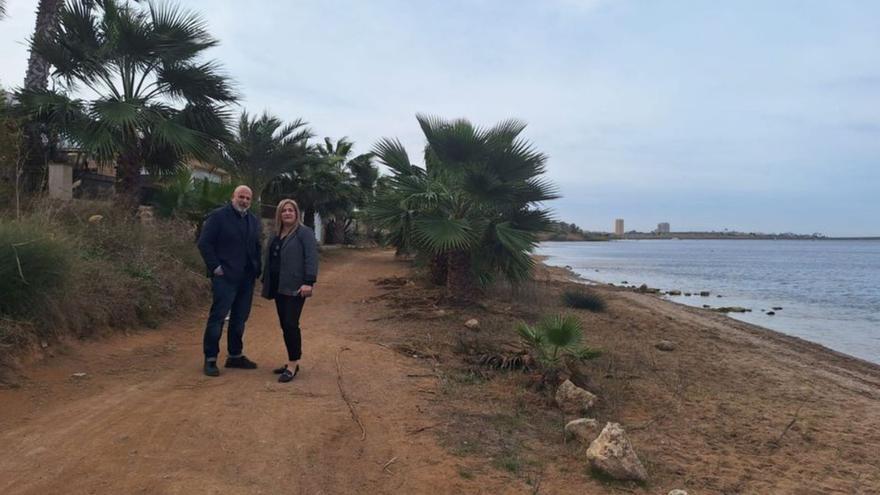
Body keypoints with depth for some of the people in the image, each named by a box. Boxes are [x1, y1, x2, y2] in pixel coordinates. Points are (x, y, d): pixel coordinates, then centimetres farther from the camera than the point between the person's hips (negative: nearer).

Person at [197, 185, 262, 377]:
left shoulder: (254, 221, 15)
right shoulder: (218, 216, -5)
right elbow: (204, 243, -9)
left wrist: (258, 268, 9)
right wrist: (215, 266, -13)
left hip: (247, 278, 7)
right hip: (225, 277, -6)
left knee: (240, 318, 13)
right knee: (217, 317, -4)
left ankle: (235, 355, 24)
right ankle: (210, 359, 4)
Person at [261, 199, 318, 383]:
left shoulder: (304, 232, -7)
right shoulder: (276, 235, 17)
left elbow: (311, 258, -15)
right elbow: (269, 260, 22)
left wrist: (309, 282, -23)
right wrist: (266, 283, 20)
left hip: (294, 287, -8)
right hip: (278, 287, 8)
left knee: (290, 324, -10)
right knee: (284, 325, 10)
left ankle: (293, 364, -3)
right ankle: (292, 361, 19)